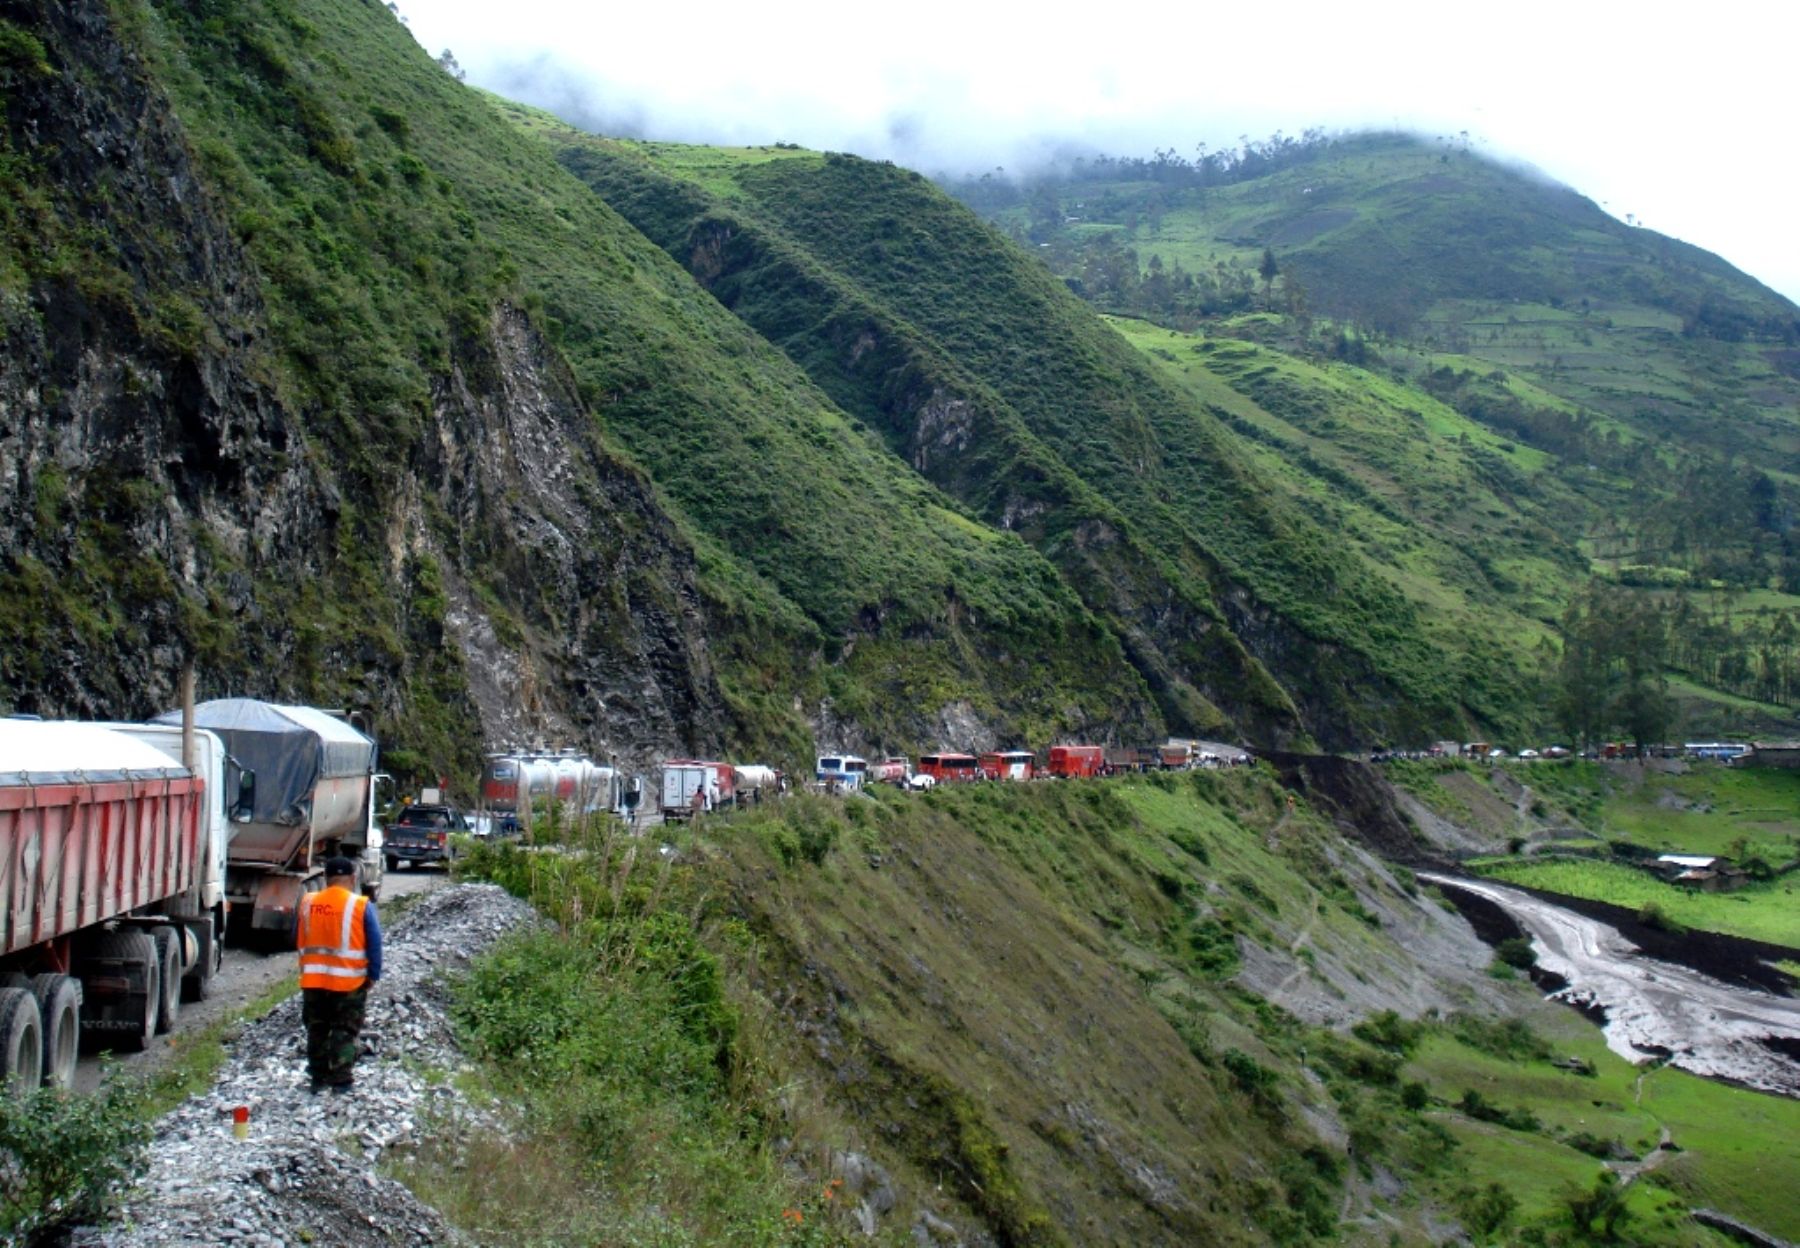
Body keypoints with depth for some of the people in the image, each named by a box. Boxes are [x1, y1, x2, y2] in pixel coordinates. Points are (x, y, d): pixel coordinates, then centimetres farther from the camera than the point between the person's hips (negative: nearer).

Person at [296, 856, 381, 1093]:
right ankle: (340, 1078, 3)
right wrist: (373, 975, 0)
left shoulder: (307, 903, 2)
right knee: (345, 1031, 5)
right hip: (350, 981, -3)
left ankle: (318, 1077, 19)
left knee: (316, 1029, 15)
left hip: (313, 980, 3)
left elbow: (297, 941, 11)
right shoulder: (362, 906, -10)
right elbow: (374, 945, -9)